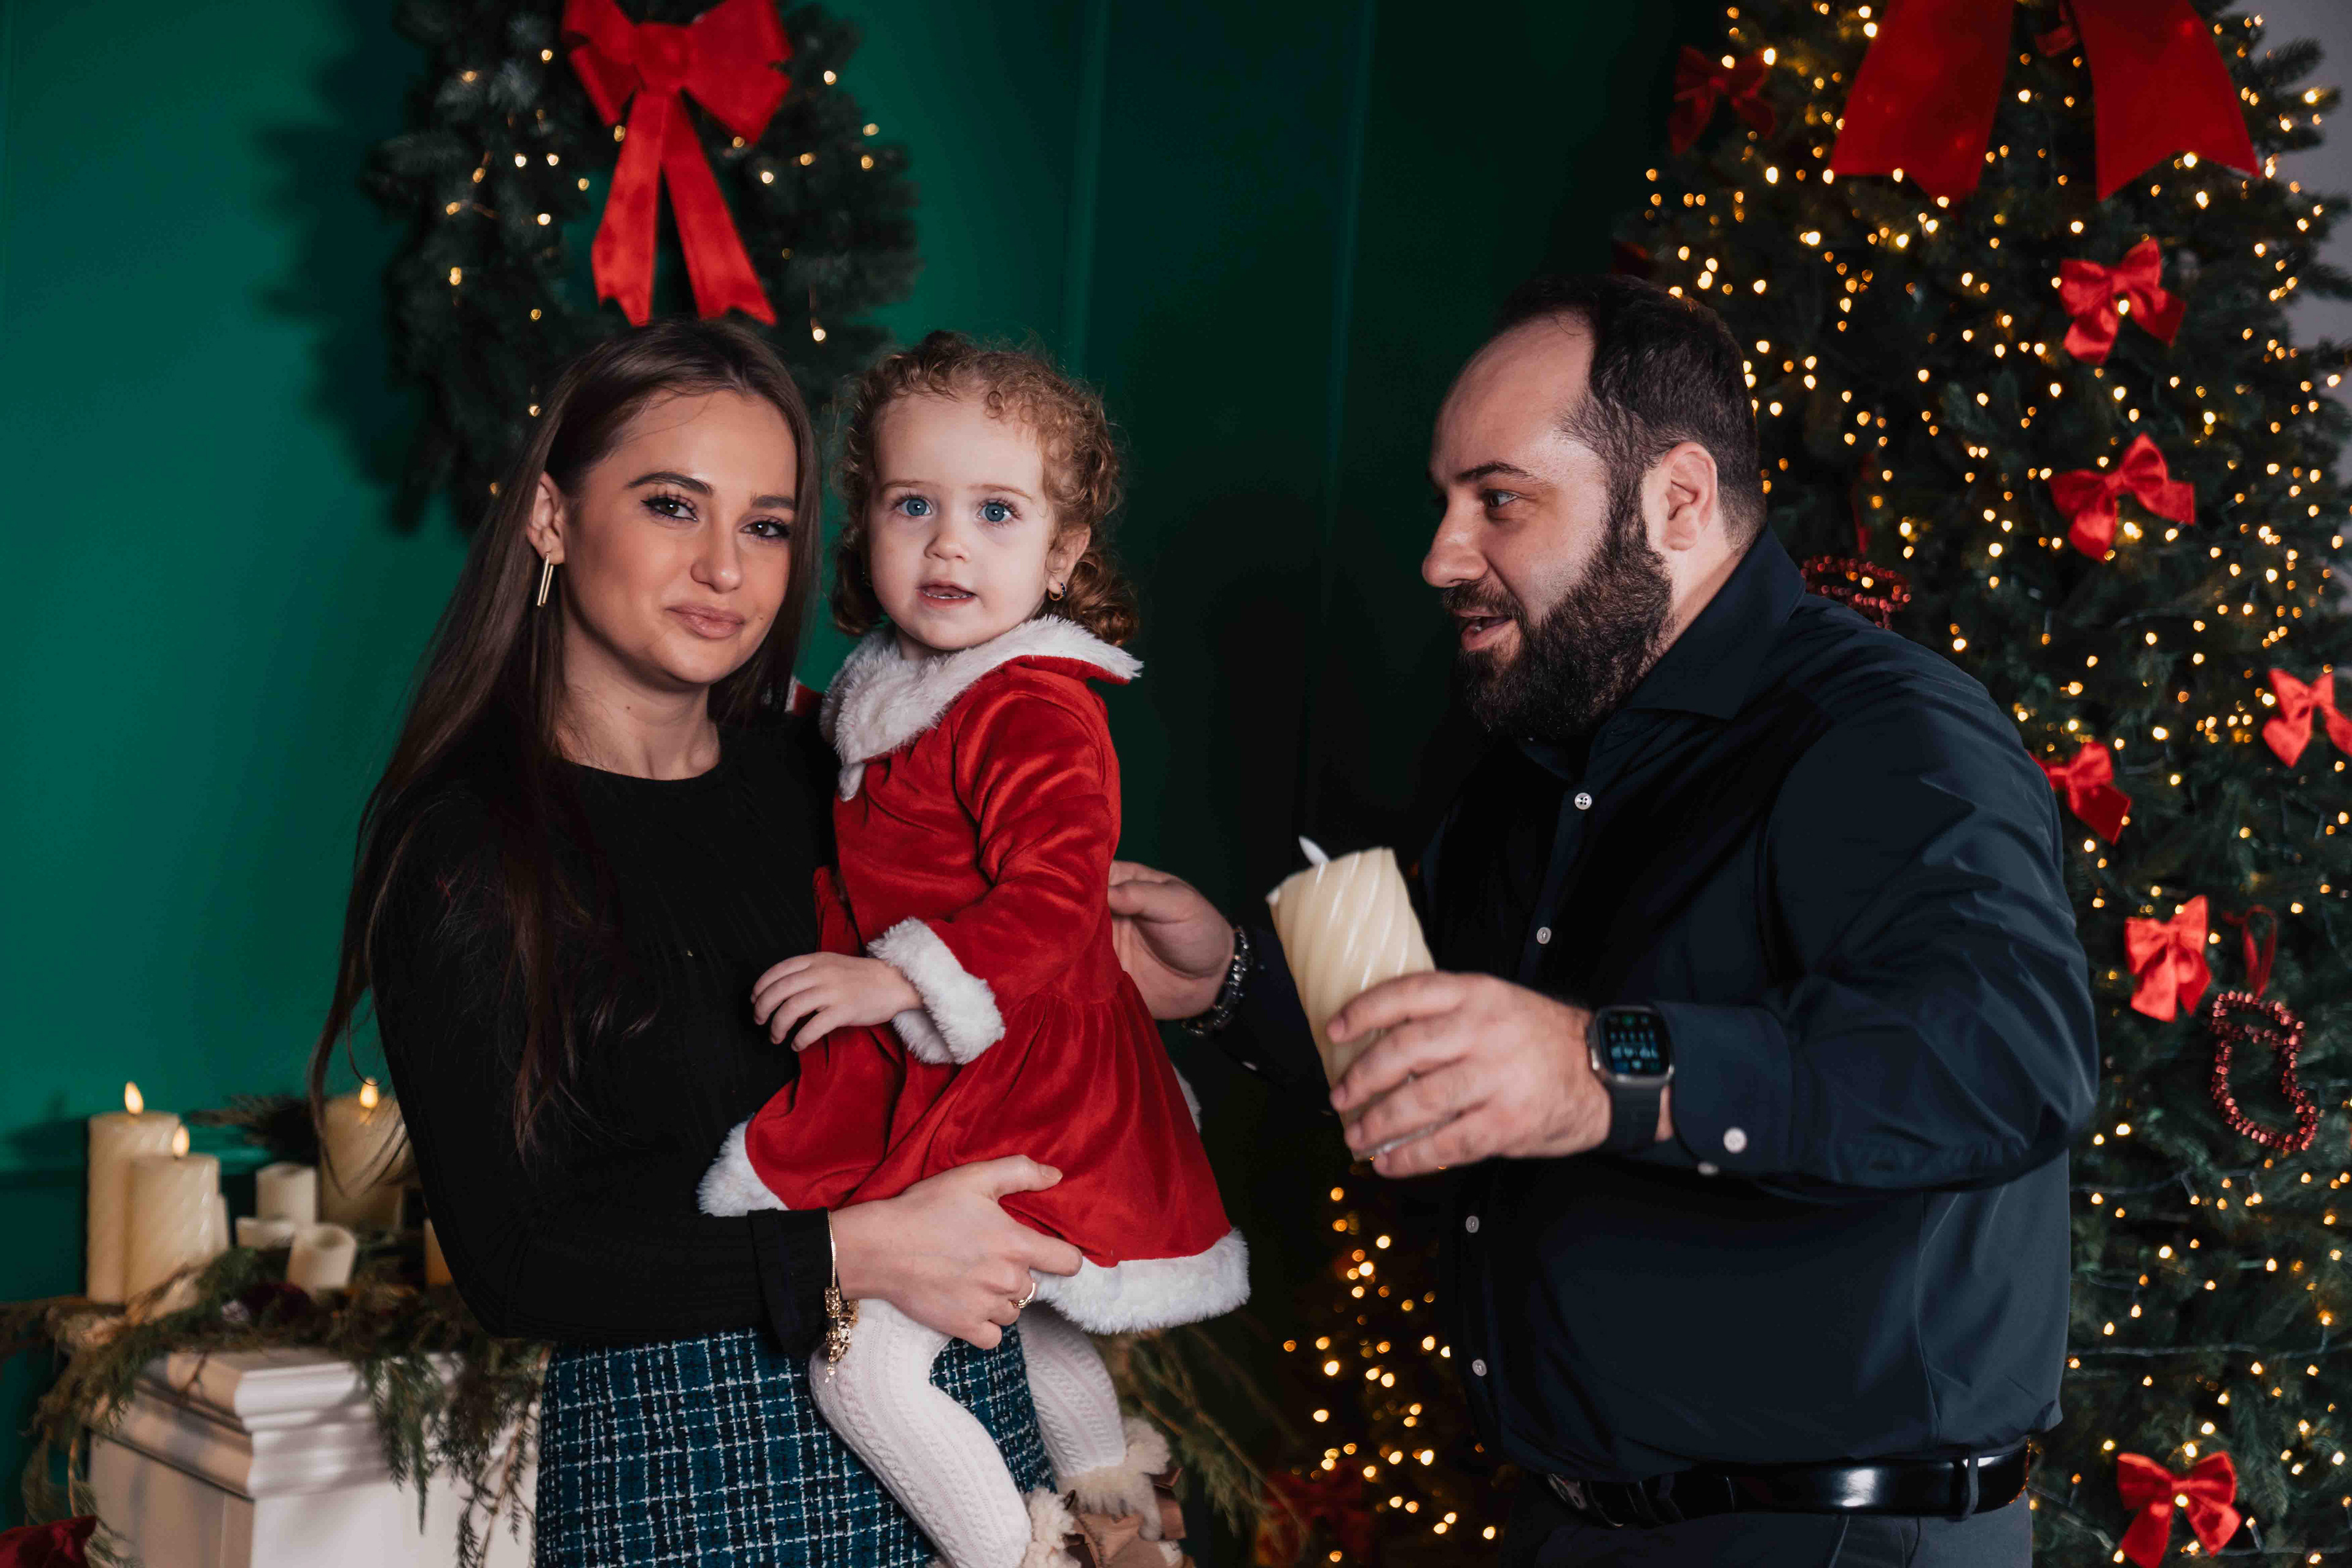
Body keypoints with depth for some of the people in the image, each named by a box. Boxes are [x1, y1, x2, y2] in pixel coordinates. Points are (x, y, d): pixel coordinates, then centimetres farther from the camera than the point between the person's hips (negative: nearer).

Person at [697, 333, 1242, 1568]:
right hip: (928, 1086, 10)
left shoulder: (1035, 713, -22)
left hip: (1009, 1104, -10)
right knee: (1017, 1306, 31)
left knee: (863, 1362, -11)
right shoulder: (885, 691, 7)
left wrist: (896, 978, -33)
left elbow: (1052, 903, -31)